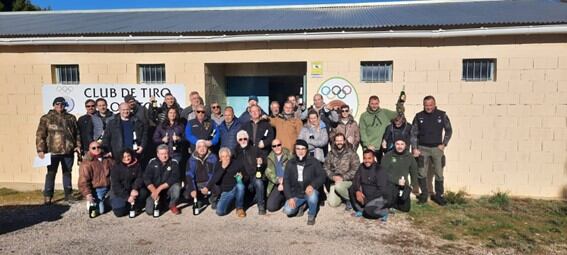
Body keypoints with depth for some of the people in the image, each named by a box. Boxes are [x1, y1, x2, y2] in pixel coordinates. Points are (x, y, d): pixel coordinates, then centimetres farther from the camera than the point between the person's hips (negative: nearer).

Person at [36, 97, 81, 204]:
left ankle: (68, 194, 20)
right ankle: (47, 196, 11)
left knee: (67, 173, 11)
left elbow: (77, 133, 14)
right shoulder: (46, 118, 2)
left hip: (68, 151, 2)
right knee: (51, 173, 3)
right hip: (52, 151, -2)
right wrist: (40, 150, -10)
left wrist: (78, 145, 4)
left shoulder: (71, 118, 11)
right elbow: (40, 135, -3)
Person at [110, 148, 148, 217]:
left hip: (131, 189, 3)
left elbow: (140, 178, -8)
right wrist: (127, 197, -25)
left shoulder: (136, 165, -4)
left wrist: (135, 189, -29)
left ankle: (134, 207, 1)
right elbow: (115, 185, -17)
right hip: (118, 192, -3)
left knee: (143, 192, -27)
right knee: (119, 212, -20)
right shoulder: (116, 168, -12)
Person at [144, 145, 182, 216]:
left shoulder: (174, 163, -8)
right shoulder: (152, 162, -3)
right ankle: (159, 202, 20)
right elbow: (146, 178, -7)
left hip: (168, 189, -1)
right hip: (155, 190, 1)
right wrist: (154, 190, -21)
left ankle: (172, 205, -4)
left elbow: (174, 179, -18)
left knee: (176, 186, -34)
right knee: (149, 211, -17)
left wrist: (160, 188, -25)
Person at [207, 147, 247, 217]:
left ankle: (239, 208, -13)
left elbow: (246, 177, 4)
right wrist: (223, 168, -25)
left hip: (236, 189, -1)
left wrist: (242, 177, -20)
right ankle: (230, 202, 14)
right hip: (226, 192, 1)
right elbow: (214, 181, -17)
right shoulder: (218, 166, -1)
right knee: (220, 212, -21)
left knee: (240, 185, -37)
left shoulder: (237, 164, -5)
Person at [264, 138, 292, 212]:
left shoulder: (289, 155, -2)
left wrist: (284, 183, -21)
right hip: (276, 185, 3)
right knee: (270, 207, -10)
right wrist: (278, 180, -20)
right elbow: (268, 173, -1)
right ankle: (283, 199, 20)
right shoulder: (270, 158, 10)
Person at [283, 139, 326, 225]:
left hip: (309, 191, -2)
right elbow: (286, 181, 0)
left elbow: (322, 176, -11)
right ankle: (301, 206, 15)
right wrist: (289, 197, -11)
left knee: (312, 197, -36)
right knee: (287, 211, -21)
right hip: (295, 194, 2)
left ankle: (311, 215, -3)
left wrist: (312, 185, -29)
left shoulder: (313, 162, -5)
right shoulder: (290, 163, 1)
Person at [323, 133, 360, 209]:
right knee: (332, 203, -7)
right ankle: (344, 195, 24)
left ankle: (349, 199, -6)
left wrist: (343, 178, -19)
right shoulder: (331, 154, 8)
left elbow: (355, 169, -12)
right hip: (335, 181, 4)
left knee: (338, 186, -36)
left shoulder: (351, 153, -5)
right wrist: (333, 177, -13)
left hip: (348, 180, -4)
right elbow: (326, 167, 4)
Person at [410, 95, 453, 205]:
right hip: (423, 148, 0)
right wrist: (415, 148, -4)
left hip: (437, 148, 0)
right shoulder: (419, 116, 0)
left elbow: (449, 130, 8)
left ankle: (438, 195, 18)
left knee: (439, 174, 4)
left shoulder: (442, 115, -1)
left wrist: (444, 144, 0)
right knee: (422, 173, 3)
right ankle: (424, 194, 20)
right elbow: (413, 133, 3)